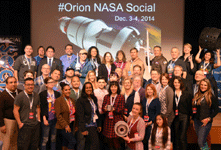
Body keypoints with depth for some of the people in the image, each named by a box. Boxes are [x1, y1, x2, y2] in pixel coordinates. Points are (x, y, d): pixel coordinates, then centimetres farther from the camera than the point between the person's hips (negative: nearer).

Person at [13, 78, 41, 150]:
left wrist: (39, 119, 10)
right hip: (25, 125, -5)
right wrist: (19, 123, -10)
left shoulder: (36, 95, 9)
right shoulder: (20, 96, -8)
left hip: (36, 124, 5)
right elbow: (15, 110, -8)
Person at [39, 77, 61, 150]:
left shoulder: (57, 94, 10)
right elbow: (42, 108, -6)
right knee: (45, 139, 0)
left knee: (54, 138, 10)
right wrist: (44, 119, -11)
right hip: (47, 119, -4)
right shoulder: (42, 94, -2)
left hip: (55, 119, 4)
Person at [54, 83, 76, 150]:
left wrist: (75, 125, 9)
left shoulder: (72, 100, 11)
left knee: (65, 142, 11)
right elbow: (58, 115, -14)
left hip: (71, 124, 6)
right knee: (73, 141, -13)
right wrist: (65, 125, -18)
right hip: (63, 126, -6)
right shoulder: (58, 100, -9)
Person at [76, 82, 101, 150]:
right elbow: (80, 116, -13)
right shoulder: (81, 100, -10)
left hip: (94, 125, 6)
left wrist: (98, 125, 15)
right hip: (87, 125, -6)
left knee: (88, 143, 11)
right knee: (95, 142, -13)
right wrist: (83, 129, -16)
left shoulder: (94, 99, 11)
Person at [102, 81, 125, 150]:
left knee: (116, 139, -7)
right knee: (108, 139, 2)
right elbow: (103, 108, 9)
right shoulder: (106, 97, 13)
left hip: (117, 121, -3)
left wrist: (114, 109, -21)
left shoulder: (121, 97, 3)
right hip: (108, 120, 3)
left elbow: (121, 109, -3)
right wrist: (105, 109, -13)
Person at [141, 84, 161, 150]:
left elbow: (157, 113, -6)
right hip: (144, 123, 4)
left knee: (149, 139, -6)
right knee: (143, 139, 2)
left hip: (152, 123, -4)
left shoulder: (157, 100, -3)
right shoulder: (144, 100, 13)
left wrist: (151, 122, -12)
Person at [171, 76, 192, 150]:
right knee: (176, 137, 9)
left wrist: (189, 116, -2)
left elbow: (189, 106, 4)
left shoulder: (187, 94, 4)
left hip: (184, 116, -2)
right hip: (175, 117, 2)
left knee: (182, 137, -8)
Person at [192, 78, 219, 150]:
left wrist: (209, 118, -15)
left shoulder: (211, 97, -7)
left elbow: (216, 110, -7)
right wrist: (193, 119, 14)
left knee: (201, 142, -11)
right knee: (203, 141, 14)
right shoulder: (197, 95, 10)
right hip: (196, 121, 6)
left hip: (205, 122, -6)